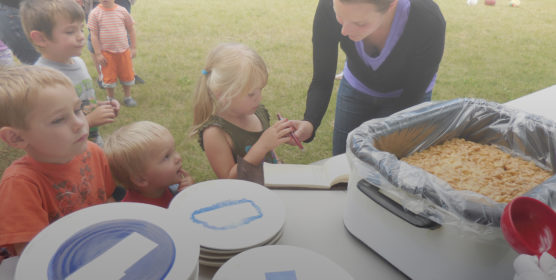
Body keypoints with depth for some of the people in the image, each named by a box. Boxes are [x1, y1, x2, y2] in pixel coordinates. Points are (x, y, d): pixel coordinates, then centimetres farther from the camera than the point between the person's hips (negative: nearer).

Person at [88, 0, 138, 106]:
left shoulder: (122, 11, -5)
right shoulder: (95, 13, -9)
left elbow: (131, 29, 4)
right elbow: (94, 35, -8)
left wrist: (133, 47, 3)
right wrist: (98, 54, -10)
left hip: (124, 50, 2)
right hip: (106, 52, -2)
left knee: (127, 75, 12)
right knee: (109, 77, 9)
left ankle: (128, 97, 32)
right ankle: (111, 99, 28)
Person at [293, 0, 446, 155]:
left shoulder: (430, 22, -35)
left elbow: (412, 97, -21)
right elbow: (322, 81, -22)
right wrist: (309, 123, -39)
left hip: (401, 97, -2)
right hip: (356, 88, 2)